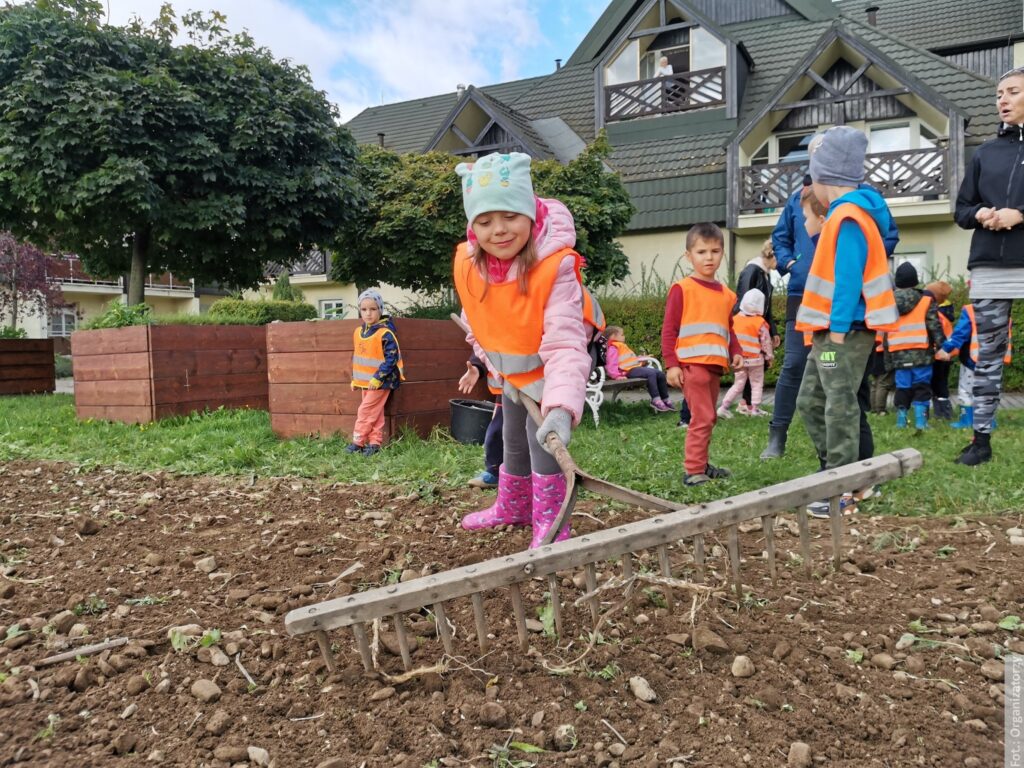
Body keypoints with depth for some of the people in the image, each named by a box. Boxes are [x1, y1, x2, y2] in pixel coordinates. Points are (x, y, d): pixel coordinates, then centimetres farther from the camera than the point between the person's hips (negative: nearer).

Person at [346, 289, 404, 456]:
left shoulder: (385, 333, -17)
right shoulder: (358, 332, 7)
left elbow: (392, 357, -19)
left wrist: (378, 377, -21)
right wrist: (355, 378, 16)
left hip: (379, 382, -7)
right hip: (365, 382, 7)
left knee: (366, 411, -4)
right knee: (375, 414, 11)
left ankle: (358, 442, 5)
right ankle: (375, 443, 16)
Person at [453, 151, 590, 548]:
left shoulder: (555, 266, -39)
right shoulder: (467, 263, -22)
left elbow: (565, 344, -45)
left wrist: (562, 406, -56)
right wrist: (491, 359, 0)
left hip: (548, 369, -6)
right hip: (511, 372, 6)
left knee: (541, 436, -17)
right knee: (513, 439, 21)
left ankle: (550, 524, 3)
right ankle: (512, 508, 44)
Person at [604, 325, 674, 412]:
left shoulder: (622, 346, 28)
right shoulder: (613, 348, -5)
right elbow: (611, 364, -16)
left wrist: (640, 360, 19)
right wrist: (617, 375, -26)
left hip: (637, 366, 11)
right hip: (629, 370, -11)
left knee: (661, 374, 2)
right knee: (651, 373, -31)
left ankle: (665, 401, 8)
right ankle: (656, 400, -29)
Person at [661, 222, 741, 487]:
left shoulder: (726, 294, 16)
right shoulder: (682, 289, -5)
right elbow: (669, 329, -7)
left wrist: (735, 352, 7)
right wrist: (671, 364, -14)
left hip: (715, 365, 7)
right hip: (691, 364, -7)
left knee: (707, 418, 15)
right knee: (702, 418, -9)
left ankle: (702, 465, 27)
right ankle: (693, 472, -2)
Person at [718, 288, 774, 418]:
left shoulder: (735, 319, 0)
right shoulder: (760, 322, -13)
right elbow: (766, 341, -6)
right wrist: (770, 356, 7)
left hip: (739, 358, 4)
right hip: (755, 359, -4)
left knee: (738, 384, 12)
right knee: (757, 384, 10)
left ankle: (723, 407, 2)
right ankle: (755, 409, 7)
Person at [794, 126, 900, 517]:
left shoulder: (848, 216, -15)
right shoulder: (845, 213, 16)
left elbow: (848, 277, -21)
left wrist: (838, 330, -21)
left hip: (844, 330, -11)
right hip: (831, 328, 11)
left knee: (840, 407, -6)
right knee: (811, 401, 15)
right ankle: (837, 471, 23)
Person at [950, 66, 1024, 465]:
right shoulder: (985, 153, 15)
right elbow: (961, 209, 15)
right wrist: (980, 215, -5)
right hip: (989, 267, 3)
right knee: (987, 355, 6)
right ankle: (981, 439, 12)